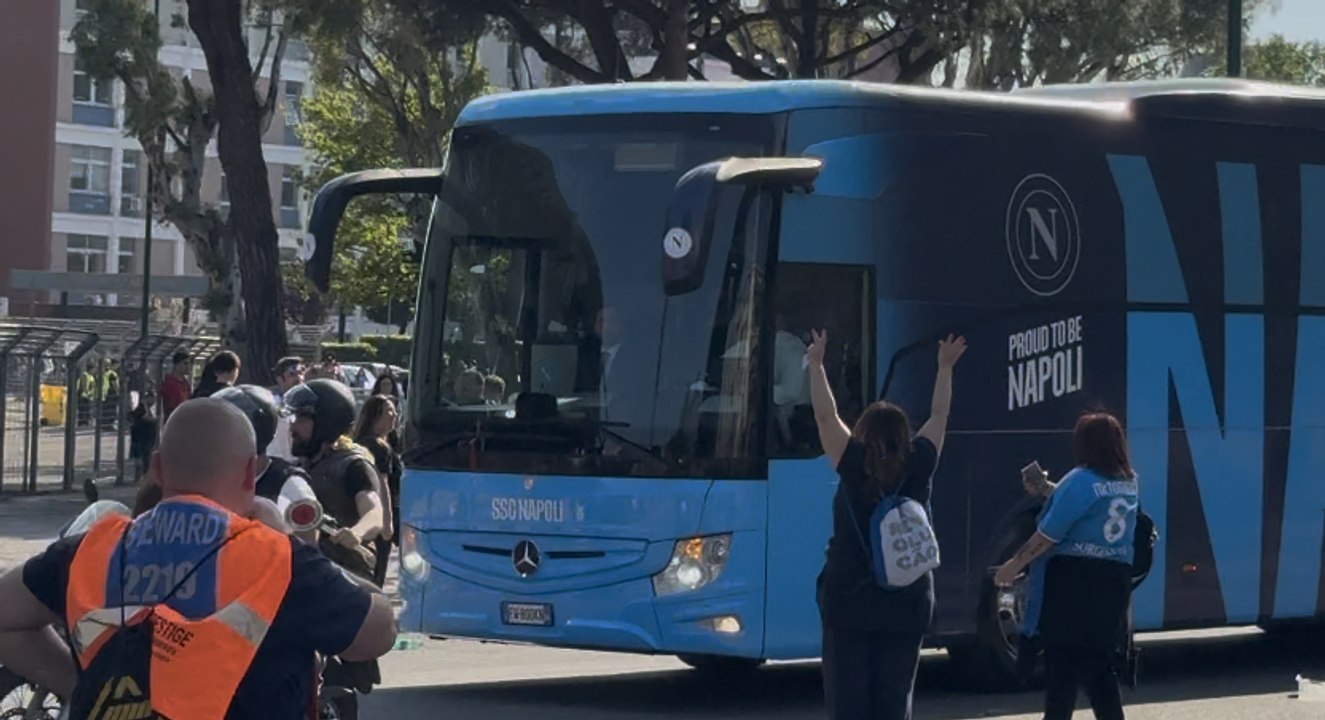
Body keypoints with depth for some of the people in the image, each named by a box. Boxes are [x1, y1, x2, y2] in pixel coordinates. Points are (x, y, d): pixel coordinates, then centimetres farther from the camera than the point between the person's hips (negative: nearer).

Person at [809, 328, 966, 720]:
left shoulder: (855, 468, -7)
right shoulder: (918, 468, 1)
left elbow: (825, 416, -3)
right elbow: (939, 416, 14)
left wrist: (816, 364, 7)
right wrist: (945, 368, 27)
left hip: (850, 601, -3)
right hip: (907, 603, 3)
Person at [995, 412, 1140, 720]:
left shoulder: (1081, 481, -14)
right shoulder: (1127, 483, 10)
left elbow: (1048, 534, -14)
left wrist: (1014, 565, -5)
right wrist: (1046, 489, 21)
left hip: (1072, 582, -7)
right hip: (1114, 582, 7)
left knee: (1062, 663, 0)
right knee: (1101, 665, 10)